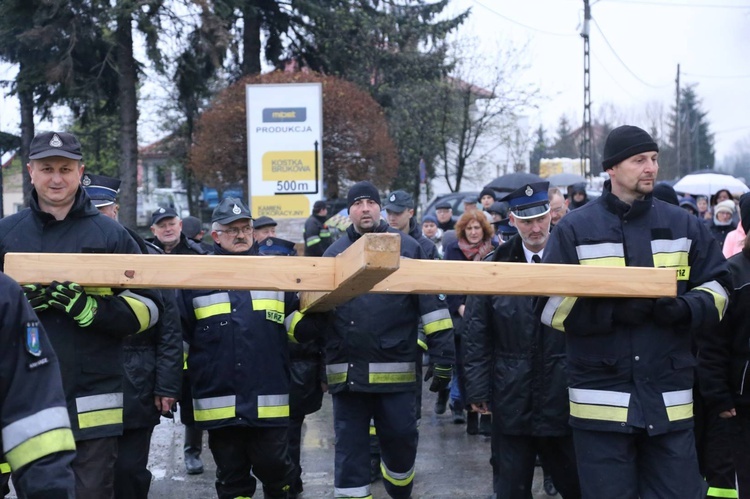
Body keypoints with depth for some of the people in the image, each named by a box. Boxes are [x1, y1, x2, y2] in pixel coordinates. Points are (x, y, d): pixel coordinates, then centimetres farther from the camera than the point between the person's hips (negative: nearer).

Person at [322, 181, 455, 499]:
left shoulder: (407, 247, 2)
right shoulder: (334, 253, 10)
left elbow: (432, 303, 1)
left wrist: (443, 355, -5)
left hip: (395, 368, -2)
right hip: (347, 371, 2)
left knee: (401, 442, 8)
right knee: (350, 451, 3)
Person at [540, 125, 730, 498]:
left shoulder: (684, 225, 9)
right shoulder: (574, 229, 1)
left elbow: (715, 289, 13)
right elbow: (551, 306, -4)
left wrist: (686, 309, -10)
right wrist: (612, 311, -18)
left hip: (670, 397, 2)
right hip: (601, 395, -2)